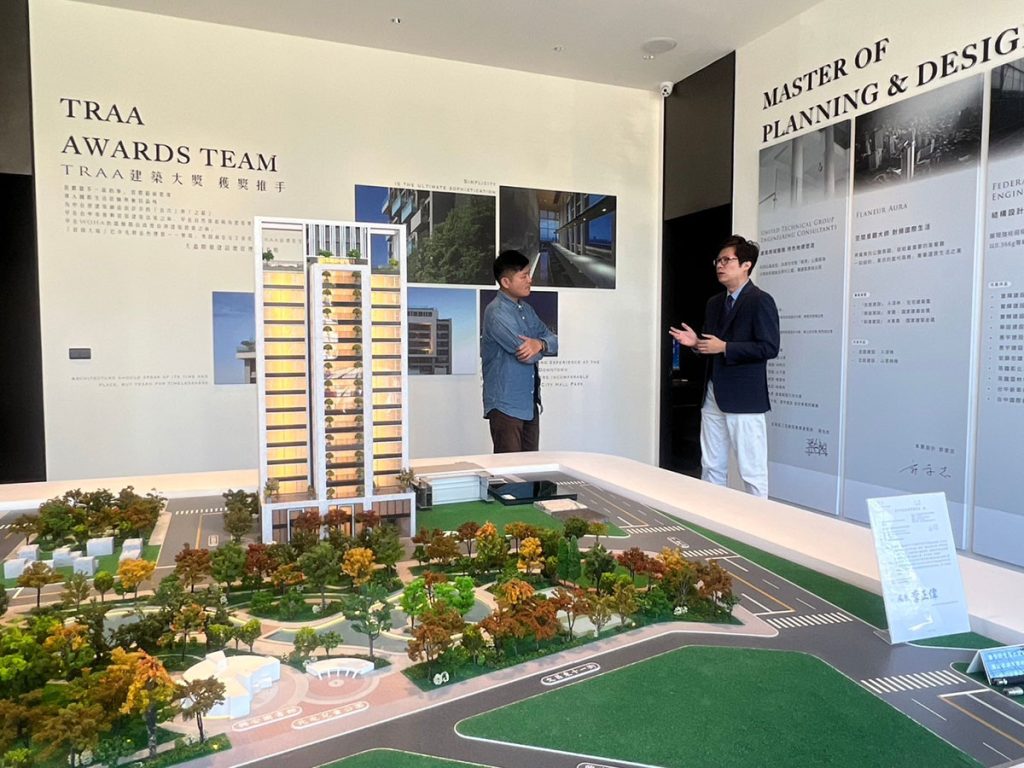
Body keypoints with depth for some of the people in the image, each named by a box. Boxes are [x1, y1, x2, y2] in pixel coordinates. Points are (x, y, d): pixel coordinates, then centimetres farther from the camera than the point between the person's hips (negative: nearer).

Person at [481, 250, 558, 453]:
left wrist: (539, 343, -17)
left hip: (530, 403, 8)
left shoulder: (526, 309, 12)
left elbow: (553, 342, 7)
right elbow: (525, 355, -22)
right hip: (506, 405, -8)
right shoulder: (497, 313, -16)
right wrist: (539, 347, 1)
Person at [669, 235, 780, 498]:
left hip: (743, 398, -8)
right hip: (713, 396, 8)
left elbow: (769, 347, -15)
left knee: (752, 471, -1)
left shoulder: (760, 301, -8)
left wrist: (724, 347, -18)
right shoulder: (714, 303, 15)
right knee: (711, 467, 13)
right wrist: (695, 342, 0)